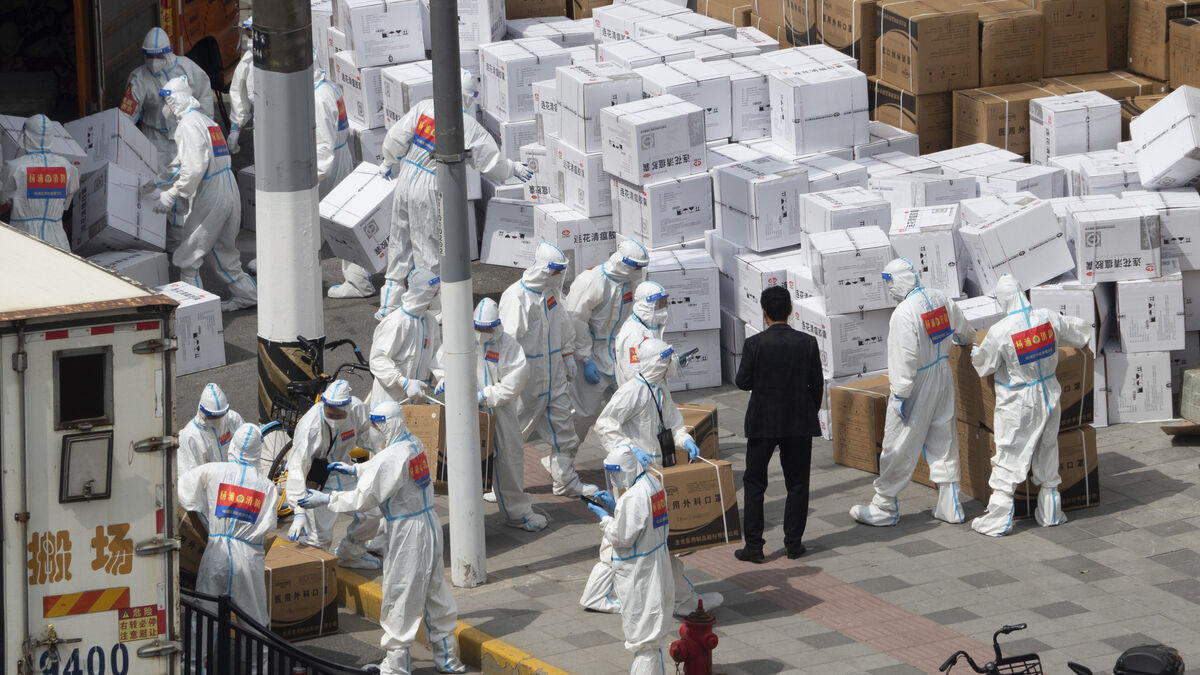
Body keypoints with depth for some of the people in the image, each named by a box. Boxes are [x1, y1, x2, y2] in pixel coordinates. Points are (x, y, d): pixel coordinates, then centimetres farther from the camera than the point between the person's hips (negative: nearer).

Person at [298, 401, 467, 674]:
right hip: (429, 523, 9)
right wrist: (356, 469, 31)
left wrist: (325, 499, -10)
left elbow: (363, 499, -19)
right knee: (434, 592, 17)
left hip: (408, 532, -9)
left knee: (400, 596, 2)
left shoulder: (391, 457, -23)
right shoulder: (413, 444, 5)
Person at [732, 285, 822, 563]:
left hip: (762, 423, -1)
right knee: (797, 483, 12)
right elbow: (817, 384, -1)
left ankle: (753, 546, 5)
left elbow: (743, 382, -10)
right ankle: (794, 543, 13)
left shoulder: (754, 344, -13)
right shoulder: (807, 343, -7)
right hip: (799, 422, 2)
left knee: (754, 483, 8)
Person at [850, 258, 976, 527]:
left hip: (917, 385, -8)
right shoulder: (940, 298, 1)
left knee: (899, 448, 2)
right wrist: (967, 338, 42)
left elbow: (904, 358, -25)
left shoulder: (904, 313, -24)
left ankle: (884, 508, 10)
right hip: (943, 380, 8)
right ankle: (950, 507, 17)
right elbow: (963, 330, 19)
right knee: (943, 443, 14)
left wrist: (900, 394, -18)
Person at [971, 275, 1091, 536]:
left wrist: (975, 353, 15)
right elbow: (1081, 333, 9)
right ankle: (1050, 513, 26)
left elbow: (983, 366, -8)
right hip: (1048, 399, 5)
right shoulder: (1049, 319, -8)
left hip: (1017, 406, -5)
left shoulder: (1000, 332, -21)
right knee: (1047, 454, 18)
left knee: (1008, 458, 2)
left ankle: (998, 519, 4)